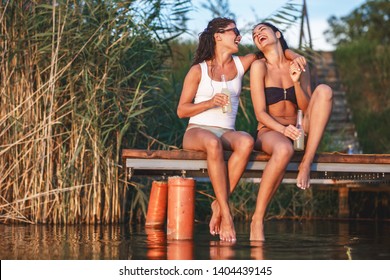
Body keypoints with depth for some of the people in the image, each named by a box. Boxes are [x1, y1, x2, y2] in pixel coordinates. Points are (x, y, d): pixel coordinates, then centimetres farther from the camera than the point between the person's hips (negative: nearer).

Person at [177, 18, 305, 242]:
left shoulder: (241, 64, 14)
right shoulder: (198, 70, 4)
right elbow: (181, 110, 2)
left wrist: (293, 55, 4)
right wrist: (210, 103, -13)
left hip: (226, 132, 3)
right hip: (197, 131, -3)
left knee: (246, 141, -34)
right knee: (213, 143, -41)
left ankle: (219, 204, -28)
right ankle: (226, 214, -38)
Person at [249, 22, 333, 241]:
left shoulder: (298, 66, 10)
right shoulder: (259, 66, 0)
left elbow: (307, 108, 4)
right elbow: (260, 113, -8)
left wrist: (296, 82, -13)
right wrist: (282, 129, -26)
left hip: (298, 133, 4)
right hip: (269, 133, -4)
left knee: (324, 91, -18)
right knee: (284, 150, -41)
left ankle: (307, 163, -26)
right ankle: (257, 221, -34)